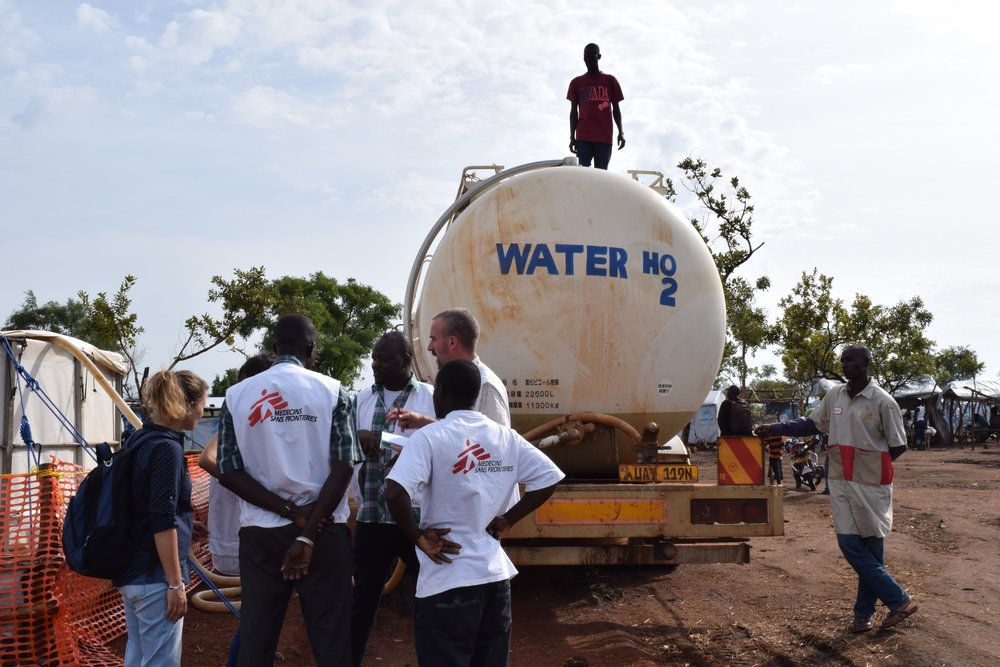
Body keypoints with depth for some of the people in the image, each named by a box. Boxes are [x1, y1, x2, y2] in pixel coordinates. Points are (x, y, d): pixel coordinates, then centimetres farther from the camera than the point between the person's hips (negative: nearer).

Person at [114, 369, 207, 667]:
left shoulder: (139, 439, 9)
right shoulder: (167, 449, -18)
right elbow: (162, 523, -21)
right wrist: (175, 583, -17)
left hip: (131, 569, 10)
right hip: (154, 575, -10)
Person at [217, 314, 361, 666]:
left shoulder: (237, 395, 3)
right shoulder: (333, 392, -2)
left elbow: (230, 473, -2)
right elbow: (343, 467, -9)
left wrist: (290, 512, -6)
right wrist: (308, 534, -10)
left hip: (260, 532, 2)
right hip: (324, 531, -2)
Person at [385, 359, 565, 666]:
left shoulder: (430, 437, -11)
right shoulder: (506, 437, 5)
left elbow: (395, 492, -25)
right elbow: (549, 479, 5)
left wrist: (418, 537, -11)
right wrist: (506, 520, 7)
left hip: (447, 582, -5)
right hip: (496, 575, 5)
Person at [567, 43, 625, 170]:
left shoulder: (610, 81, 11)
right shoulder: (576, 83, 13)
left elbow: (616, 109, 11)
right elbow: (574, 112, 12)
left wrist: (621, 132, -2)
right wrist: (572, 137, 3)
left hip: (604, 137, 0)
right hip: (583, 137, 0)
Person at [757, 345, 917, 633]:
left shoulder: (882, 401, -9)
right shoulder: (834, 396, 6)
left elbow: (898, 446, -3)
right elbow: (810, 425, 16)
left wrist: (870, 463, 2)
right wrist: (774, 429, 8)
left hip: (871, 485, -5)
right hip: (841, 483, 5)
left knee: (871, 547, 3)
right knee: (849, 545, 1)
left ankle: (864, 613, 16)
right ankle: (899, 600, 13)